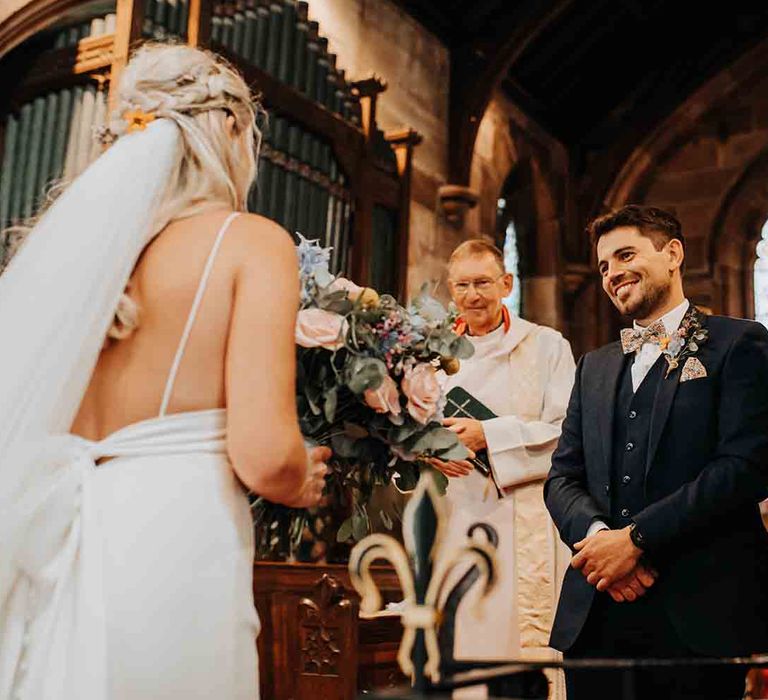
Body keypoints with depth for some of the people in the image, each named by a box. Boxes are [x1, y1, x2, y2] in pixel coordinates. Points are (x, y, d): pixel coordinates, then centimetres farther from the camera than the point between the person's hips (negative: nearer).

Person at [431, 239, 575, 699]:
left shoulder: (546, 346, 4)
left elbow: (567, 432, -6)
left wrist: (488, 436, -15)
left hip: (522, 523, -3)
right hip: (452, 522, 4)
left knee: (522, 642, -7)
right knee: (454, 641, 4)